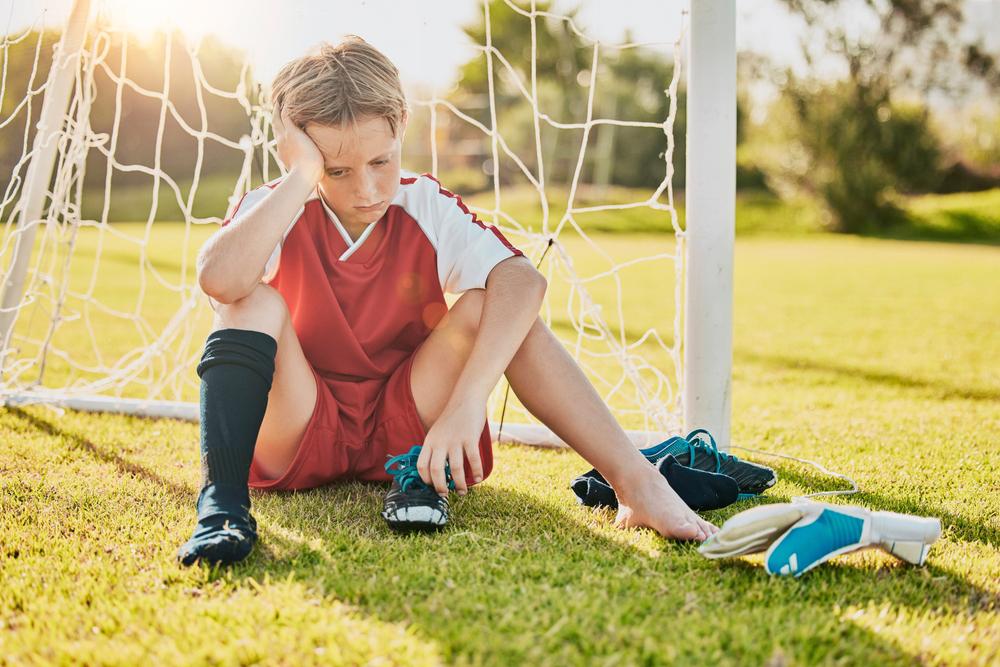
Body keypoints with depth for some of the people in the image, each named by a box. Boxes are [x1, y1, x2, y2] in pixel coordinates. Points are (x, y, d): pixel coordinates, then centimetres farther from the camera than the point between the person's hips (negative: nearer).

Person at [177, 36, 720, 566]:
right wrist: (302, 176, -30)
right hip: (300, 438, -1)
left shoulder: (426, 207, -8)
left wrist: (465, 403, -42)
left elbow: (521, 279, -28)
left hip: (401, 424, 1)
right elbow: (219, 280, -37)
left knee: (492, 301, -21)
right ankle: (221, 504, -35)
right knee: (255, 302, -26)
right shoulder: (276, 212, -11)